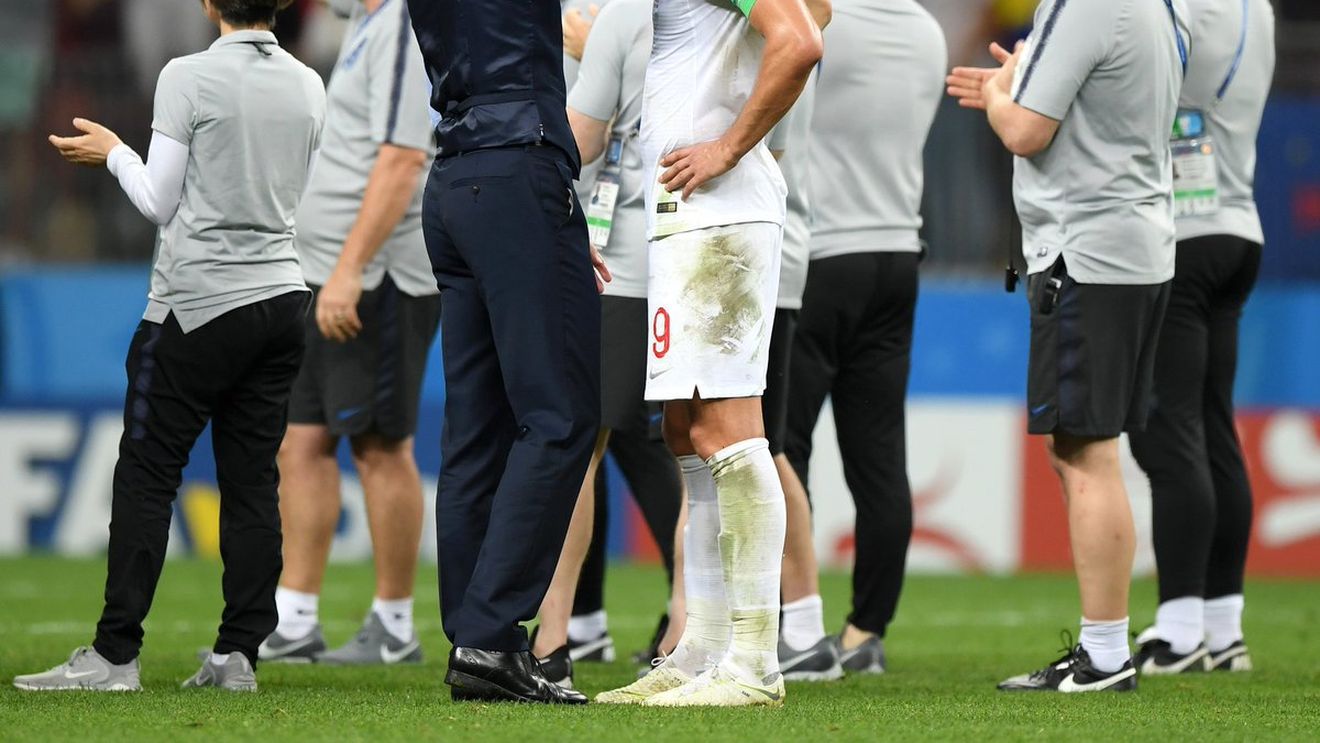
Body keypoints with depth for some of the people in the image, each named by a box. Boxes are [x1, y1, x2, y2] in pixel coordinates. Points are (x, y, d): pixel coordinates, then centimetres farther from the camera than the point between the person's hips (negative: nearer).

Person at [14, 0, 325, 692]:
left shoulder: (189, 78, -10)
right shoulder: (307, 87, 7)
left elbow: (160, 203, -6)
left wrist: (113, 152, 11)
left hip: (199, 302, -6)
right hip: (282, 294, 6)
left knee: (145, 475, -2)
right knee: (252, 480, 5)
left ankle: (115, 654, -6)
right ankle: (239, 653, 2)